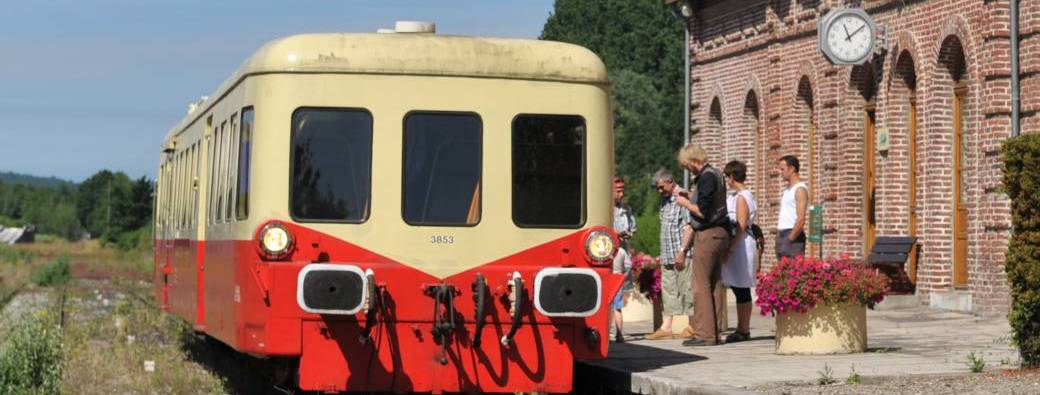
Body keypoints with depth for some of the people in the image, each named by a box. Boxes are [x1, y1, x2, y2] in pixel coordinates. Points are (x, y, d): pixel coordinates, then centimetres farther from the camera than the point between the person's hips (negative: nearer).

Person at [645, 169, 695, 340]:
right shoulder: (665, 200, 16)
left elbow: (689, 227, -16)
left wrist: (682, 251, -19)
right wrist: (662, 254, 18)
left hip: (682, 254, -9)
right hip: (667, 255, 9)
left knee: (686, 288, -4)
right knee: (667, 289, 7)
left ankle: (692, 326, 3)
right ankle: (666, 326, 9)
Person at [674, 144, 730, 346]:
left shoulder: (706, 178, -15)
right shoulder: (715, 174, 15)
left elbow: (703, 212, -20)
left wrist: (685, 203, -5)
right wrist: (690, 197, 16)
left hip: (708, 234, -10)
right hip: (720, 232, 10)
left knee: (701, 285, -7)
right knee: (715, 284, 11)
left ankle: (704, 334, -7)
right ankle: (714, 333, 13)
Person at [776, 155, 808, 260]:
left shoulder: (800, 189, -10)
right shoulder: (787, 190, 19)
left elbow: (801, 220, -17)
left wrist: (790, 239, -17)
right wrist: (779, 237, 13)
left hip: (793, 236, -9)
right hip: (782, 235, 9)